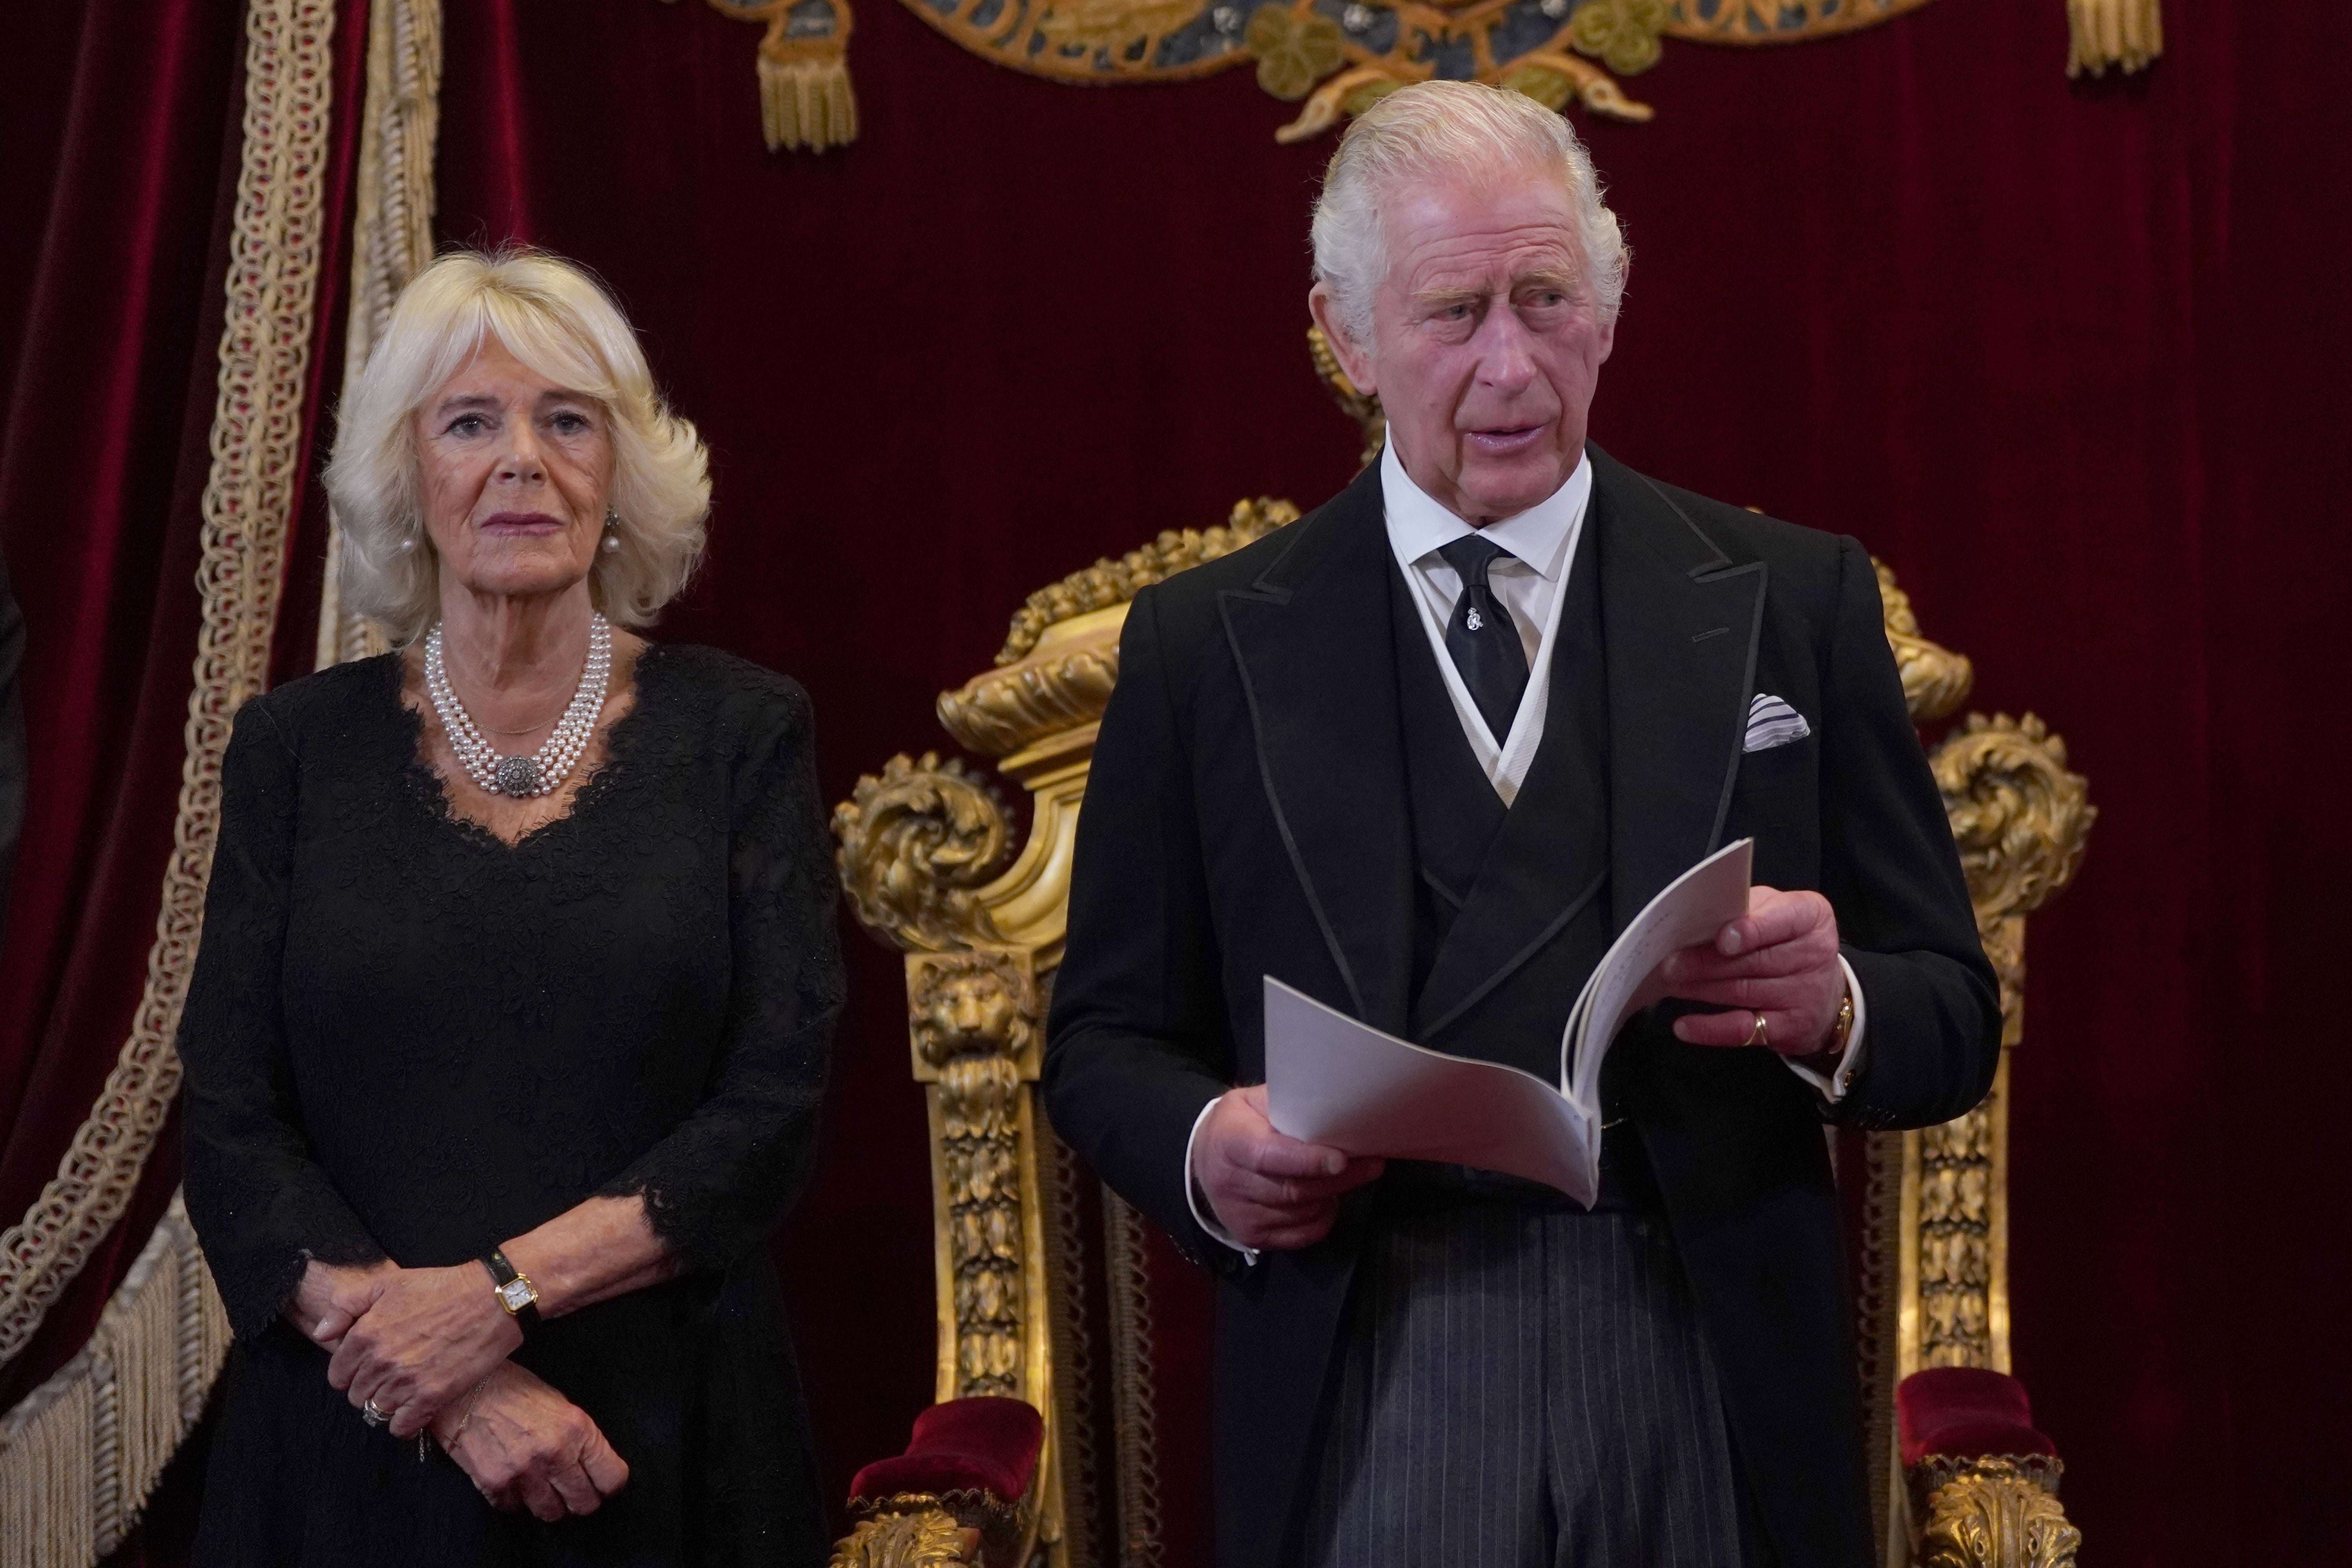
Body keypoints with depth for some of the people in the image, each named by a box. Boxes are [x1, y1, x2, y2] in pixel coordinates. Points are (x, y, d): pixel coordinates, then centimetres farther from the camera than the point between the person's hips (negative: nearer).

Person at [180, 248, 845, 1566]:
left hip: (670, 1436, 0)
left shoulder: (742, 732, 0)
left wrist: (502, 1292, -17)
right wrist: (458, 1392, -14)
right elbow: (231, 1127, -3)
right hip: (354, 1449, 1)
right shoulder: (298, 748, 2)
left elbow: (776, 1108, -7)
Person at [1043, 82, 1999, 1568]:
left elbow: (1955, 1018, 4)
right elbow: (1108, 1040, 7)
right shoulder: (1203, 644, 3)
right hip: (1369, 1401, -1)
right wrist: (1205, 1150, -14)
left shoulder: (1794, 598, 3)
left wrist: (1830, 1011, -18)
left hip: (1714, 1393, 1)